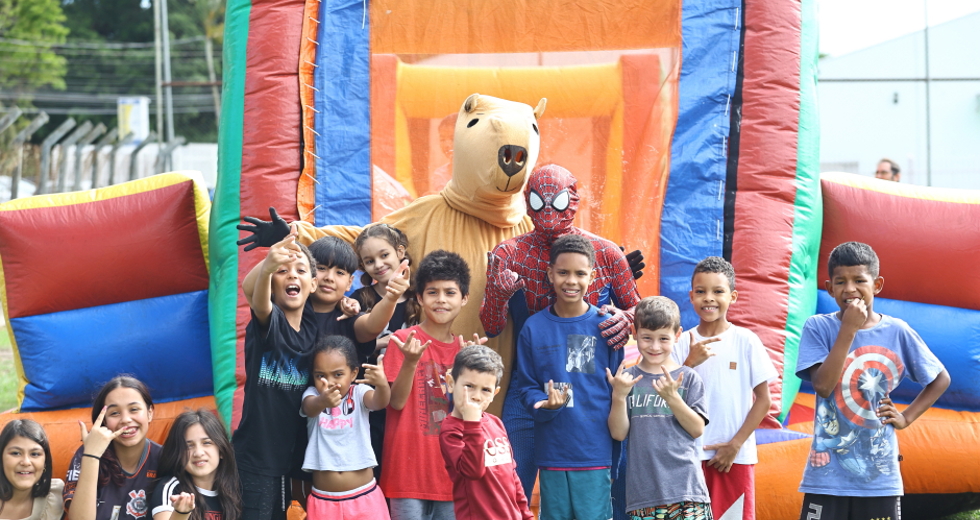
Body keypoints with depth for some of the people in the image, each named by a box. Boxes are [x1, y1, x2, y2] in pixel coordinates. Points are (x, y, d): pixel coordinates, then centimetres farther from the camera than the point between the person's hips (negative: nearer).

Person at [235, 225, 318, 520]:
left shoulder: (312, 324, 4)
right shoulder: (268, 321, -11)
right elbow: (251, 289, -32)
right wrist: (267, 266, -55)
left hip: (295, 455, 5)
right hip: (255, 460, -5)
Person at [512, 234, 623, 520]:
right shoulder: (534, 327, 4)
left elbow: (616, 388, 3)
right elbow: (526, 387, 7)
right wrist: (545, 404, -15)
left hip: (595, 452, -1)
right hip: (551, 452, 1)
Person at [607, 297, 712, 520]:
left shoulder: (688, 378, 4)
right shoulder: (627, 378, 7)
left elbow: (697, 429, -2)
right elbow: (619, 433, 2)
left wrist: (673, 398, -14)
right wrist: (619, 396, -12)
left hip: (685, 487, -1)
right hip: (642, 491, 1)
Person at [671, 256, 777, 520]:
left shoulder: (746, 341, -3)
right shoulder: (684, 344, 3)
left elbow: (763, 399, -1)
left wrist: (735, 445, -7)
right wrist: (690, 363, -16)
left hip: (735, 457, -2)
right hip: (691, 455, 2)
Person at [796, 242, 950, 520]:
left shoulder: (897, 332, 1)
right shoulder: (818, 327, -4)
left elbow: (941, 379, 13)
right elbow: (823, 385, -18)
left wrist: (907, 417, 2)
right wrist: (848, 329, -20)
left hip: (880, 475, 2)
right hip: (829, 473, -2)